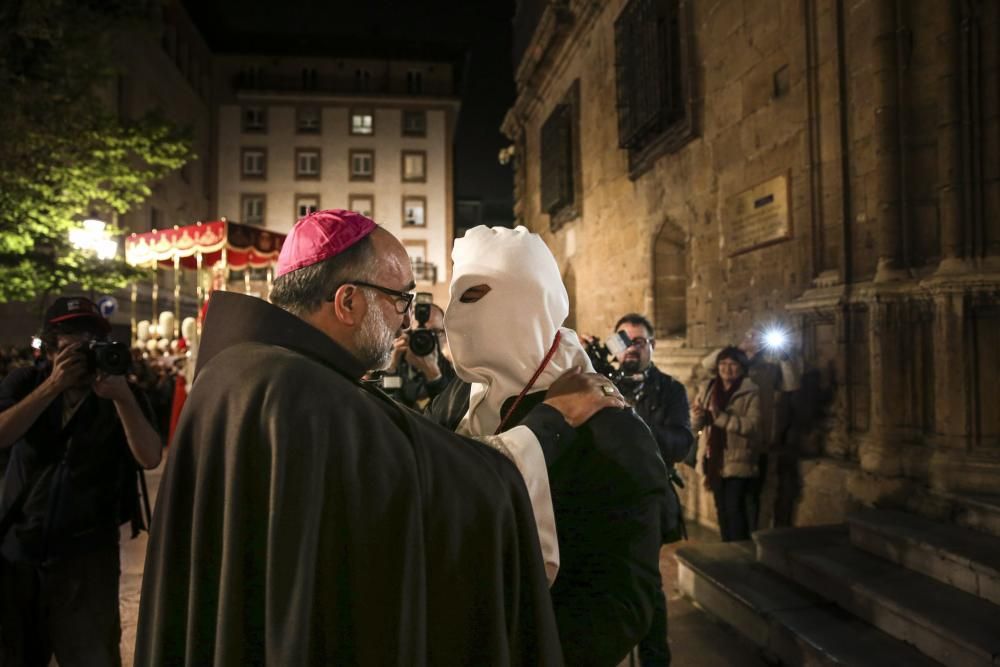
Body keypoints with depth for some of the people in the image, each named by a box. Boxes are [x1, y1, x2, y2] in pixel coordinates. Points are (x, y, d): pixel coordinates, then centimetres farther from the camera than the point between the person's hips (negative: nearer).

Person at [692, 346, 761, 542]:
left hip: (738, 461, -5)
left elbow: (753, 425, -19)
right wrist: (698, 416, -18)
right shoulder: (707, 389, 6)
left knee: (735, 508, -8)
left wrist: (721, 417, -24)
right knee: (721, 509, 14)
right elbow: (696, 424, 5)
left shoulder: (750, 393, -7)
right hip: (714, 460, 5)